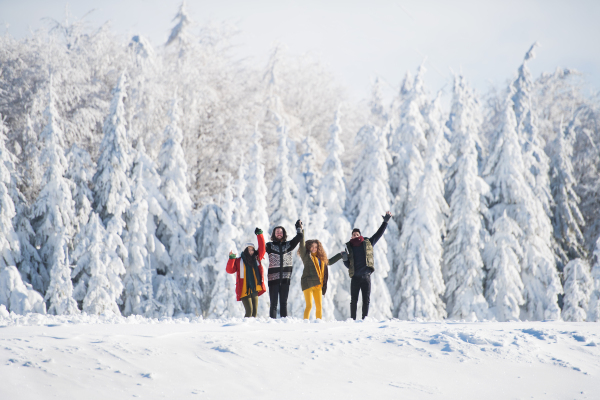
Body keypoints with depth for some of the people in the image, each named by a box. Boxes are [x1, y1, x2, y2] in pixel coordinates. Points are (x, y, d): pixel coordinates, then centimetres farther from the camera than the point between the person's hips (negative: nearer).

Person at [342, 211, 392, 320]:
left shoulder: (368, 243, 8)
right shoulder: (349, 247, 9)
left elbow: (379, 233, 12)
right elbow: (348, 265, 11)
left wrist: (385, 222, 7)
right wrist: (345, 259, -10)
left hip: (366, 277, 0)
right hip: (355, 277, 0)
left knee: (366, 300, 2)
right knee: (354, 300, 3)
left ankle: (364, 319, 7)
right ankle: (353, 319, 7)